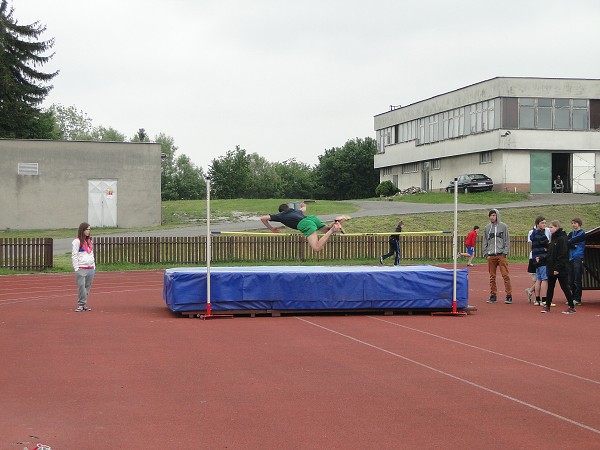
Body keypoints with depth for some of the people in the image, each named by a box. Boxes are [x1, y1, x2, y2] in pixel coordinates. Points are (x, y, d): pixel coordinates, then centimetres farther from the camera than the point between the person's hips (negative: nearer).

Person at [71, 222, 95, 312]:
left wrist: (94, 266, 15)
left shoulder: (89, 241, 18)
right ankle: (81, 304, -6)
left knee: (87, 287, 4)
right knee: (81, 287, -10)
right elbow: (74, 256, -6)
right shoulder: (76, 241, -3)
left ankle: (84, 304, 8)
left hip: (90, 268, 6)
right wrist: (76, 269, -12)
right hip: (81, 269, -6)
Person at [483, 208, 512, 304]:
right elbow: (485, 242, 14)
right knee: (492, 277, 6)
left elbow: (507, 240, 2)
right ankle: (493, 295, 13)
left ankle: (509, 295, -3)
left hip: (501, 255, -3)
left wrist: (505, 252, -6)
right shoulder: (487, 228, 10)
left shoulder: (503, 226, 3)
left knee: (505, 275, -6)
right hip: (491, 256, 3)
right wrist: (486, 253, 5)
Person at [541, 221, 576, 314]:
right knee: (550, 287, 11)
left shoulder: (562, 239, -15)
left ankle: (572, 307, 3)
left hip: (561, 269, -9)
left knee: (565, 287, -3)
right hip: (551, 268, 9)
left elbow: (562, 255, -20)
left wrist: (558, 268, -22)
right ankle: (547, 306, 18)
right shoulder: (553, 238, 14)